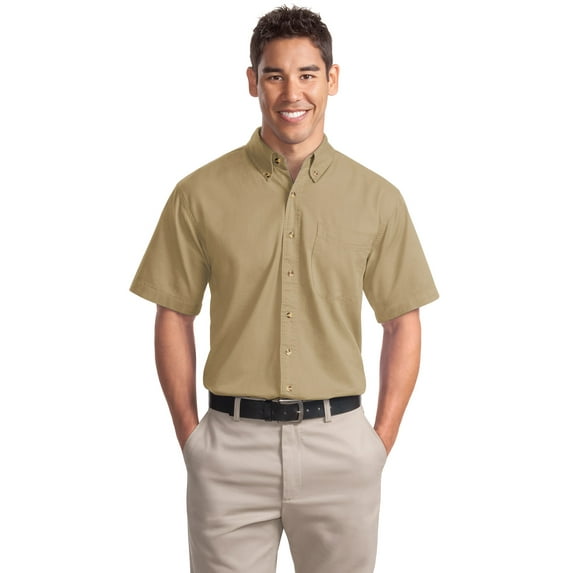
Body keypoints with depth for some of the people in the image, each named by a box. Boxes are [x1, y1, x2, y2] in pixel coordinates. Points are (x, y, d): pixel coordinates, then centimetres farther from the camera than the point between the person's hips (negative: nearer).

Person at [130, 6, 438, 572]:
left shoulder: (377, 199, 2)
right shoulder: (200, 194, 0)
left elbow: (403, 321, 6)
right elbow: (174, 317, 5)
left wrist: (382, 439, 1)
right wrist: (189, 436, 0)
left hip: (339, 445, 1)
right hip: (231, 443, 0)